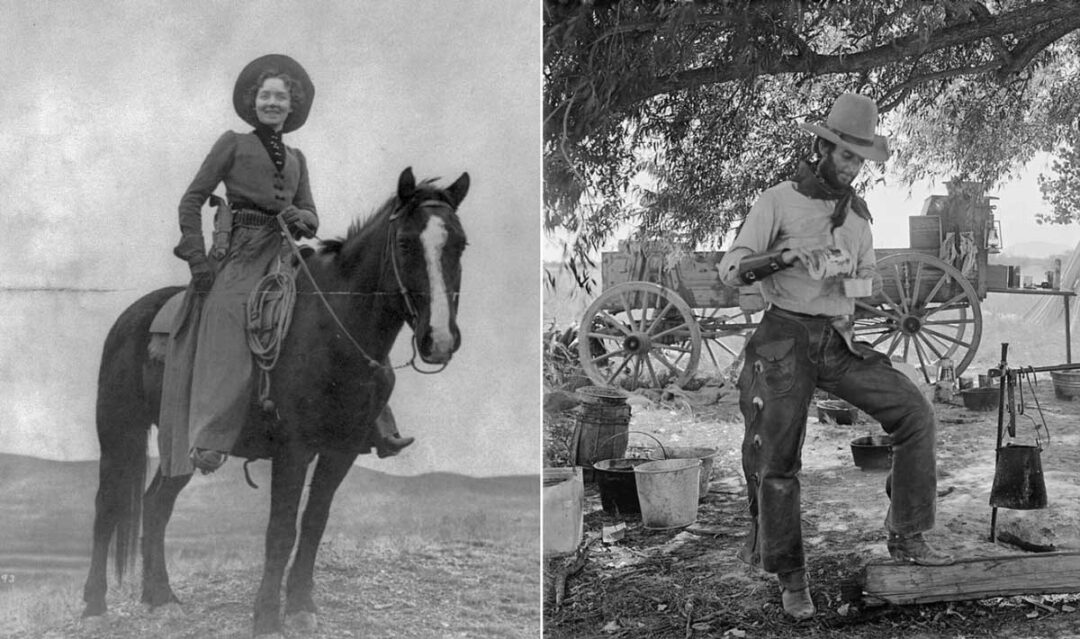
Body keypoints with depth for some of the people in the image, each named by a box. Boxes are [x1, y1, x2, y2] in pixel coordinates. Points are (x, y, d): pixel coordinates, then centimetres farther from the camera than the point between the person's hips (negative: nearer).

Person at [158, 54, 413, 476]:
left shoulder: (296, 159, 23)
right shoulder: (233, 144, 9)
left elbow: (312, 217, 20)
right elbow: (191, 200, 5)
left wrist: (299, 217, -5)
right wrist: (198, 258, -6)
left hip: (286, 255, 5)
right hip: (242, 253, -5)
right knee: (228, 326, -29)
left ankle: (379, 430, -3)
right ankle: (208, 443, -37)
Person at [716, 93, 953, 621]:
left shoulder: (857, 212, 13)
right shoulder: (779, 200, -3)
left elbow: (867, 276, 21)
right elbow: (730, 270, -8)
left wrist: (869, 284, -4)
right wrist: (786, 256, -24)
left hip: (839, 341, 5)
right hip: (786, 337, -5)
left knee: (915, 414, -12)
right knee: (778, 462, -4)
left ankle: (906, 536, -4)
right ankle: (791, 579, 11)